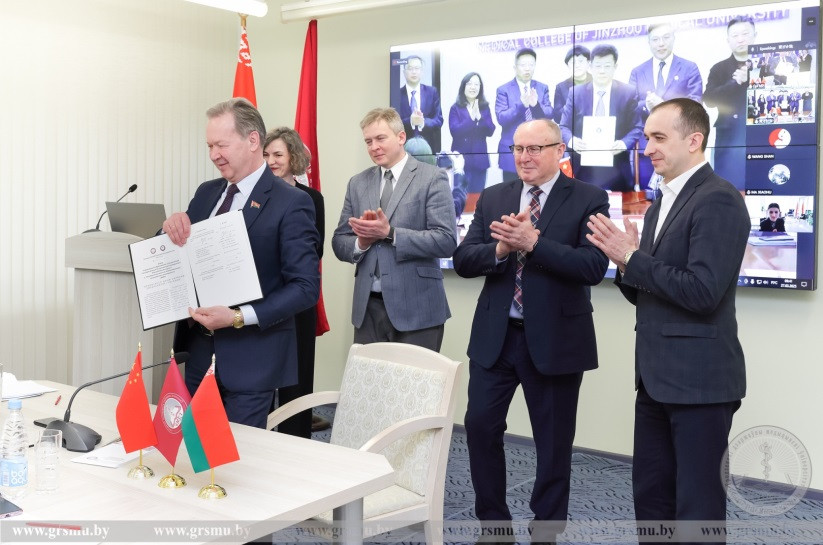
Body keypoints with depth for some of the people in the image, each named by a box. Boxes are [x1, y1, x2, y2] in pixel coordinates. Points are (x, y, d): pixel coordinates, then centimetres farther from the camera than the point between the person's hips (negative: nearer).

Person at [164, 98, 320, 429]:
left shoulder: (291, 203, -12)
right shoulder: (206, 193, 9)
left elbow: (306, 287, -15)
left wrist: (239, 318, -23)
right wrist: (172, 227, -7)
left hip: (251, 358, -6)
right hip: (199, 351, 6)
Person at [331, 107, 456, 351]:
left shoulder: (432, 178, -3)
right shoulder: (357, 183, 12)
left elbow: (446, 241, -12)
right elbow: (339, 242, 12)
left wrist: (390, 233, -19)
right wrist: (361, 242, -10)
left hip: (416, 308, -4)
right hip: (368, 307, 4)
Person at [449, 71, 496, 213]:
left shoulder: (485, 108, 10)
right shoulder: (456, 108, 2)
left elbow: (490, 131, -2)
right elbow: (455, 131, -12)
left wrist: (479, 117, -16)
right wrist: (471, 118, -19)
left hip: (479, 159, 3)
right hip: (460, 158, -3)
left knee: (476, 195, 5)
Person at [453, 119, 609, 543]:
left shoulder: (589, 199, -6)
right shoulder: (492, 198, 6)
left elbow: (593, 267, -18)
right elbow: (463, 260, -1)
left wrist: (533, 243, -27)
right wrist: (500, 248, -21)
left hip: (555, 339, -3)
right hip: (495, 335, 4)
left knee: (554, 441, 9)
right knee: (480, 426, 6)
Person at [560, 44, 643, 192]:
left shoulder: (629, 93, 2)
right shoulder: (576, 92, 5)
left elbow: (637, 128, 2)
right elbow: (564, 127, 4)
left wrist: (624, 144, -19)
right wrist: (571, 141, -19)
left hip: (617, 169, 0)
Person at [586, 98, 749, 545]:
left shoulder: (718, 199, -15)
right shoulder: (660, 205, 15)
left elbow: (702, 292, -24)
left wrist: (633, 258, -17)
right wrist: (625, 263, -4)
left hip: (699, 378, -9)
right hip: (656, 376, 9)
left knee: (698, 505, 1)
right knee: (650, 493, 17)